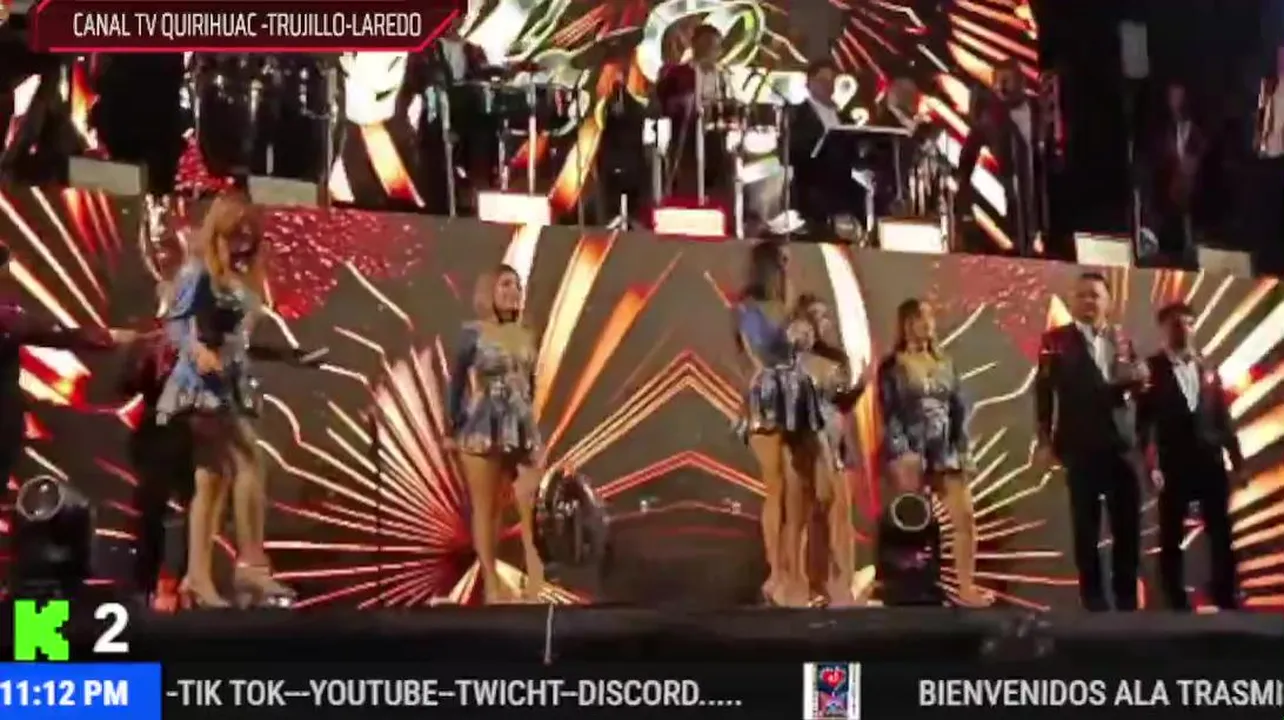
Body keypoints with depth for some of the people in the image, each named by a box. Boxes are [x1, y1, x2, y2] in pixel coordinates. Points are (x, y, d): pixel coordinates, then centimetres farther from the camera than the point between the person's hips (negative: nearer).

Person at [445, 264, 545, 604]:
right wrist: (452, 430, -4)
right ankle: (491, 583, 8)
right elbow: (457, 382, -2)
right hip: (482, 429, -4)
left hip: (523, 431, 4)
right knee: (485, 508, 2)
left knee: (532, 507, -7)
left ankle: (536, 581, -2)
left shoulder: (526, 336, 11)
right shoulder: (473, 334, -3)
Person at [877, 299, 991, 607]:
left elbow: (959, 410, 12)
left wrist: (964, 452, 3)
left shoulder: (945, 364, 13)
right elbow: (889, 415, -8)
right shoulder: (892, 367, 0)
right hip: (911, 455, -4)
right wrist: (903, 455, -17)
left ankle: (966, 588, 3)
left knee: (966, 518, -4)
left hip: (946, 453, 4)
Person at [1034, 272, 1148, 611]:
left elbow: (1134, 390, 13)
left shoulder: (1123, 340, 15)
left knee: (1129, 525, 4)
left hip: (1124, 445, 3)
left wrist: (1138, 378, -10)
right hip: (1081, 447, -3)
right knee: (1086, 525, 1)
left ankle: (1127, 596, 14)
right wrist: (1045, 441, -9)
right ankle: (1093, 596, 9)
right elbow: (1045, 392, -3)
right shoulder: (1056, 340, 3)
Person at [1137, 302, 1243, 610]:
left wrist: (1236, 461, 7)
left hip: (1211, 463, 4)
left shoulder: (1208, 368, 11)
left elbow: (1223, 417, 12)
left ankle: (1226, 598, 18)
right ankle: (1177, 602, 11)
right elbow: (1144, 421, -7)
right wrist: (1152, 465, -15)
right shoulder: (1151, 369, -3)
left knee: (1221, 535, 7)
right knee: (1171, 538, 3)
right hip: (1173, 465, -4)